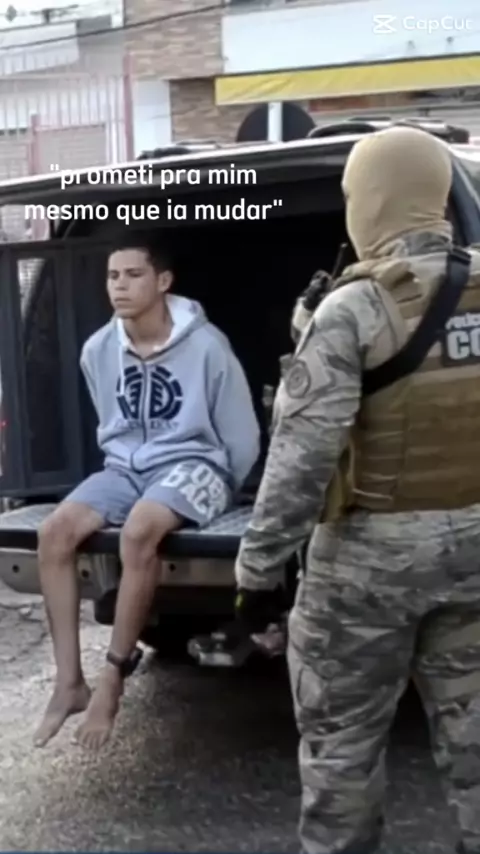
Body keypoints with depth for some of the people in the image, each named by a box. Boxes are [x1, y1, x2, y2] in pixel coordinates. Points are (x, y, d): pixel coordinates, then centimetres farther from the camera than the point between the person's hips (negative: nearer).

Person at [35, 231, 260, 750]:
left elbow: (241, 437, -3)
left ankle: (113, 678, -21)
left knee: (138, 530, -37)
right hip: (125, 467, 5)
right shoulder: (98, 350, 2)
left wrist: (218, 489, 3)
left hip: (192, 463, -5)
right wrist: (120, 463, 15)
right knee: (55, 531, -22)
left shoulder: (205, 346, -13)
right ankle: (69, 681, -17)